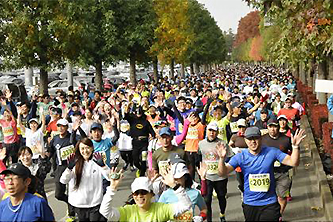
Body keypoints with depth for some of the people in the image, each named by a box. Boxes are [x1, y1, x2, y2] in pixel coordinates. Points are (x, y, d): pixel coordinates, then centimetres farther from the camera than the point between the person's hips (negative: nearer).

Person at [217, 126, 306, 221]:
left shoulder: (271, 152, -6)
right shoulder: (240, 157, -7)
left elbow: (293, 162, -8)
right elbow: (222, 173, -15)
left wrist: (295, 147, -25)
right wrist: (222, 159, -34)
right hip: (249, 204, 1)